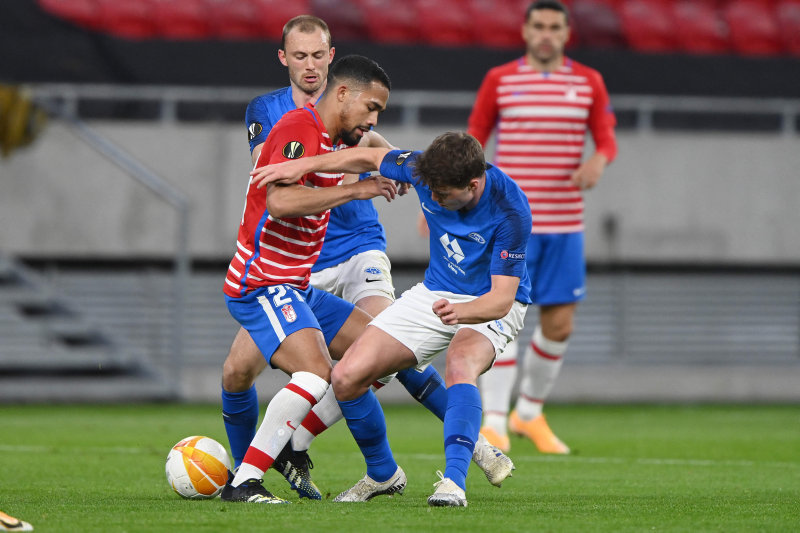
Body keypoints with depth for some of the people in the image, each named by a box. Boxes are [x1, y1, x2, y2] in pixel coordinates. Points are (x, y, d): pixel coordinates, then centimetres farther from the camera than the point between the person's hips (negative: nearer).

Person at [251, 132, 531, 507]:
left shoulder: (509, 209, -31)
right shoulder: (426, 169, -18)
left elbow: (502, 297, -31)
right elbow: (370, 158, 4)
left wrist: (462, 311, -52)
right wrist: (301, 165, 0)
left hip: (492, 305, -5)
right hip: (435, 293, 5)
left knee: (460, 366, -40)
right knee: (347, 377, -7)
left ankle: (454, 482, -40)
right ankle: (382, 474, 15)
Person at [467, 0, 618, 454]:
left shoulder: (588, 82, 8)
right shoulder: (499, 80, 3)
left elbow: (607, 140, 10)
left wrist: (598, 161, -14)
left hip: (565, 222, 3)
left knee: (560, 324, 2)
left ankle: (530, 412, 24)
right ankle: (494, 423, -7)